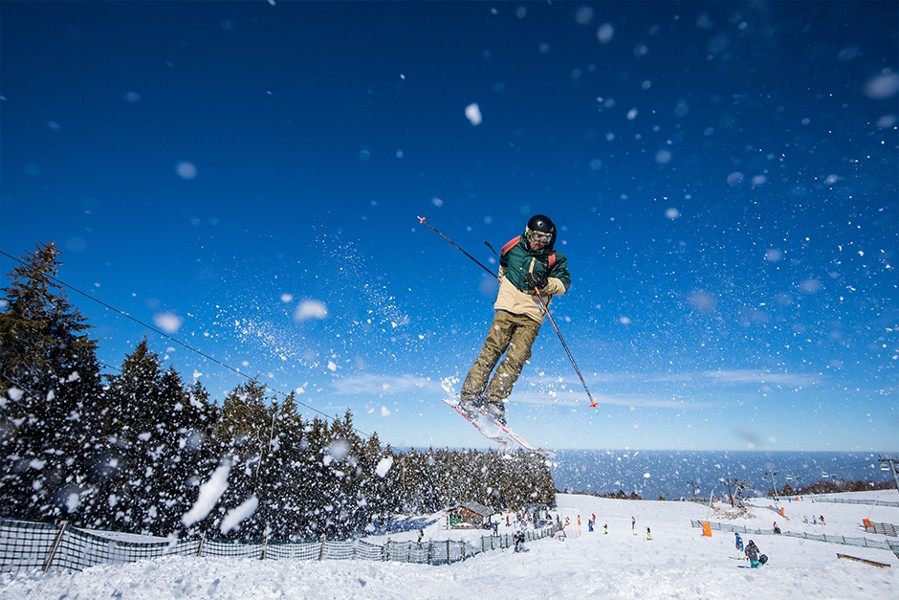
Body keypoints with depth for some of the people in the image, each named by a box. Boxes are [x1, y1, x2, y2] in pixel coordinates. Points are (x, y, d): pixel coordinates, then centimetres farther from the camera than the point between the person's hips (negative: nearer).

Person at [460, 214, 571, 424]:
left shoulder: (554, 260, 7)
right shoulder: (513, 248, 11)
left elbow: (564, 284, -2)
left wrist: (545, 283, -16)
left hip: (531, 316, 0)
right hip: (507, 308, 0)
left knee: (516, 358, -13)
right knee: (492, 350, -12)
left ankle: (495, 399, -10)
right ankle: (469, 394, -12)